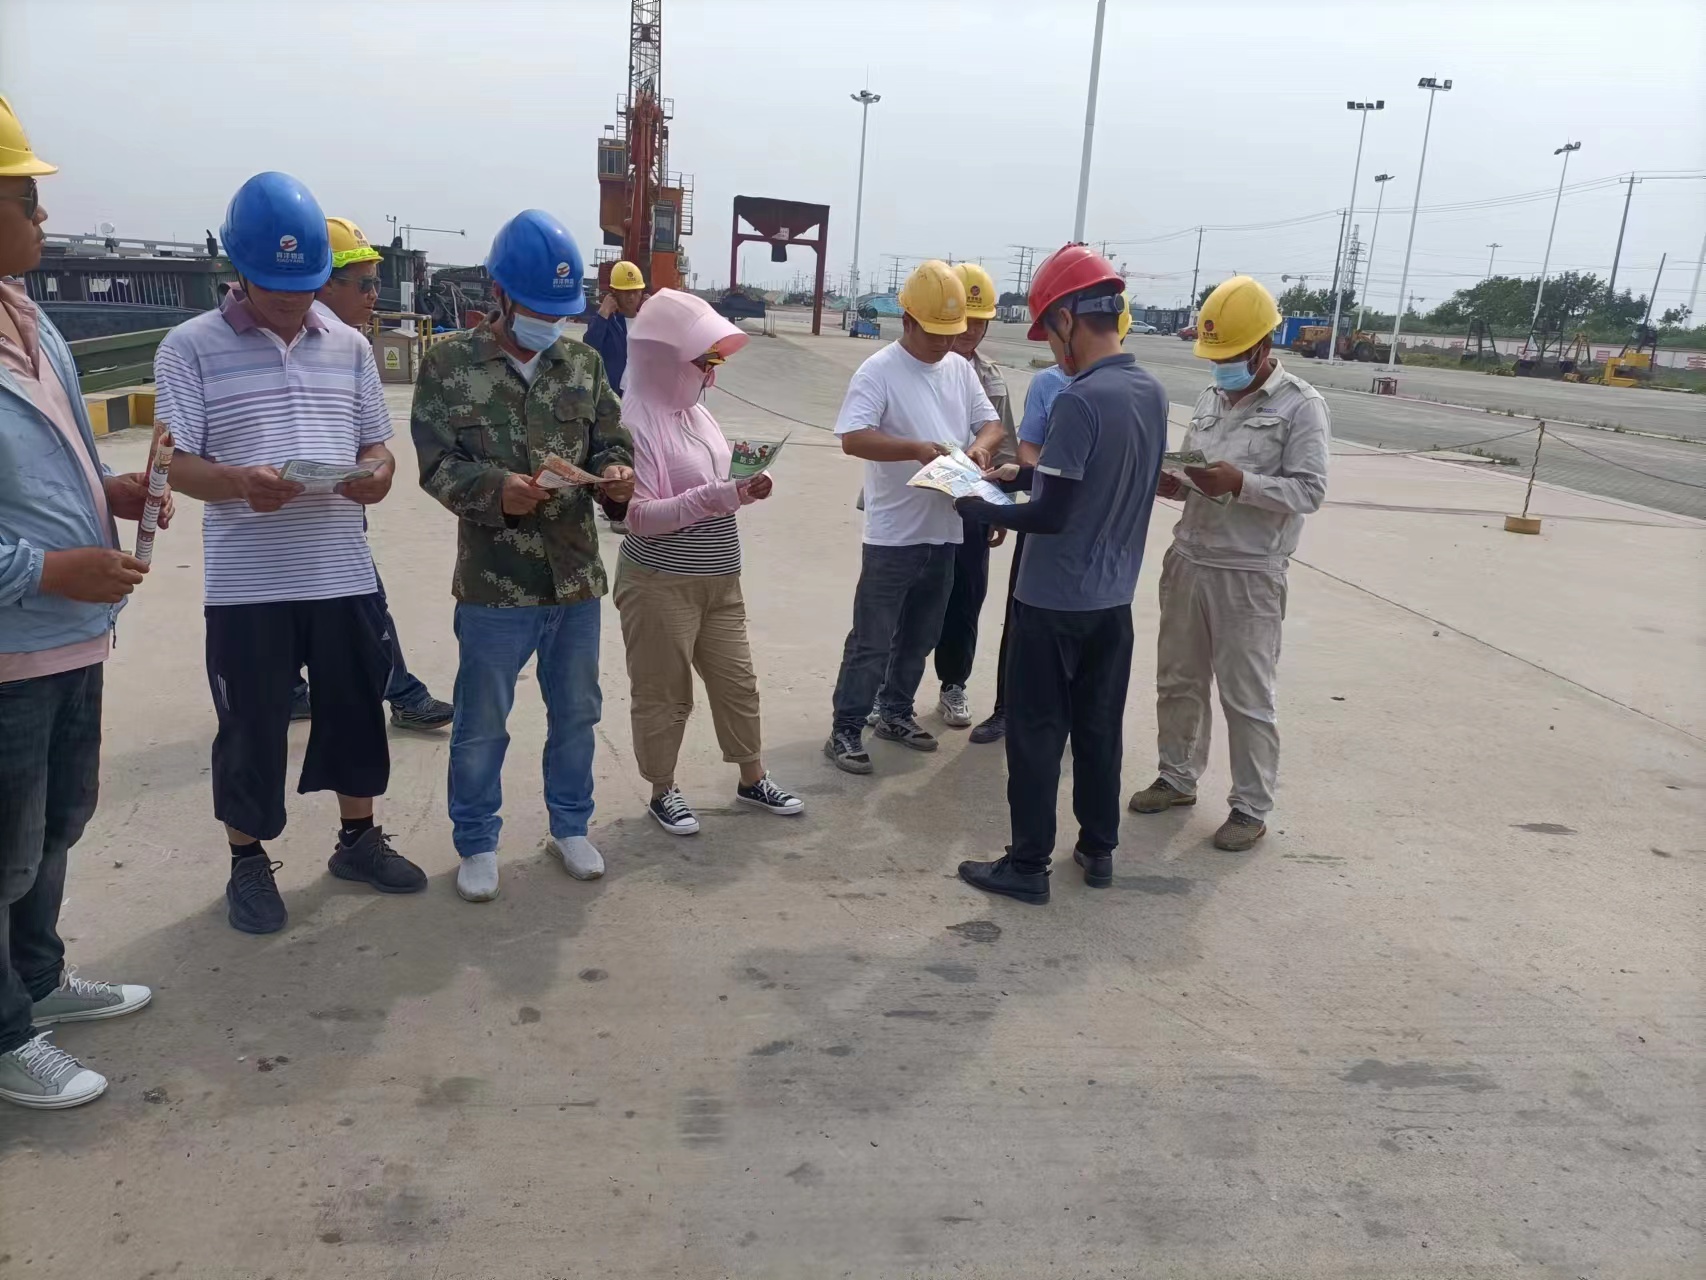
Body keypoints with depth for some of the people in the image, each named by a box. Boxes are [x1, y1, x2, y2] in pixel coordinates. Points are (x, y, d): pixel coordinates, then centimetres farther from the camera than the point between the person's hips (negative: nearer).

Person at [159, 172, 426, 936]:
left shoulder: (350, 346, 9)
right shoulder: (190, 347, -4)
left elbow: (377, 446, 12)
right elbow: (175, 463, -7)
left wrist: (375, 474, -12)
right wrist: (238, 483, -28)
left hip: (343, 573, 4)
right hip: (246, 583, -3)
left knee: (356, 711, 14)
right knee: (252, 728, 7)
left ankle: (357, 839, 33)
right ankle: (248, 864, 25)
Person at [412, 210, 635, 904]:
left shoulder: (583, 361, 5)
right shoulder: (449, 362, -5)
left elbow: (611, 442, 9)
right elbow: (436, 463, -8)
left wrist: (616, 472, -15)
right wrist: (496, 488, -27)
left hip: (577, 578, 4)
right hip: (494, 583, -3)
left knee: (576, 712, 17)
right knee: (481, 725, 9)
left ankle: (570, 827, 37)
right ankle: (476, 843, 29)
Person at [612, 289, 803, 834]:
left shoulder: (696, 412, 7)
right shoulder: (636, 423, -16)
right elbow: (639, 517, -21)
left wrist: (744, 490, 0)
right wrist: (715, 496, -28)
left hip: (720, 579, 8)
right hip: (661, 584, -7)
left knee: (737, 681, 17)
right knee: (663, 693, 7)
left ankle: (752, 779, 33)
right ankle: (663, 791, 26)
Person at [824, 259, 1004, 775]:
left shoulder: (961, 369, 8)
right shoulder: (879, 371, -12)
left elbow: (991, 423, 11)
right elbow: (852, 438, -23)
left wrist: (981, 446, -13)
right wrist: (917, 449, -33)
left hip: (944, 530, 7)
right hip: (893, 533, -7)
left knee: (919, 635, 18)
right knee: (872, 639, -1)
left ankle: (896, 712, 35)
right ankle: (845, 731, 9)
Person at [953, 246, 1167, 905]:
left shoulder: (1080, 400, -22)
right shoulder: (1152, 392, 3)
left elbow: (1051, 516, -22)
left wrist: (976, 508, -7)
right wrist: (1024, 474, 17)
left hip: (1055, 601, -7)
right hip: (1114, 598, 7)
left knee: (1036, 734, 5)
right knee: (1100, 729, 17)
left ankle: (1028, 866, 15)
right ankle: (1099, 849, 30)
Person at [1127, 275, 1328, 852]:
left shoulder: (1301, 405, -8)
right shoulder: (1210, 398, 13)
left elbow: (1309, 491, -13)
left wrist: (1240, 483, -25)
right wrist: (1172, 483, -3)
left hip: (1249, 574, -7)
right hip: (1187, 561, 7)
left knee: (1247, 697, 2)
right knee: (1177, 681, 16)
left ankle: (1252, 807, 14)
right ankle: (1177, 777, 33)